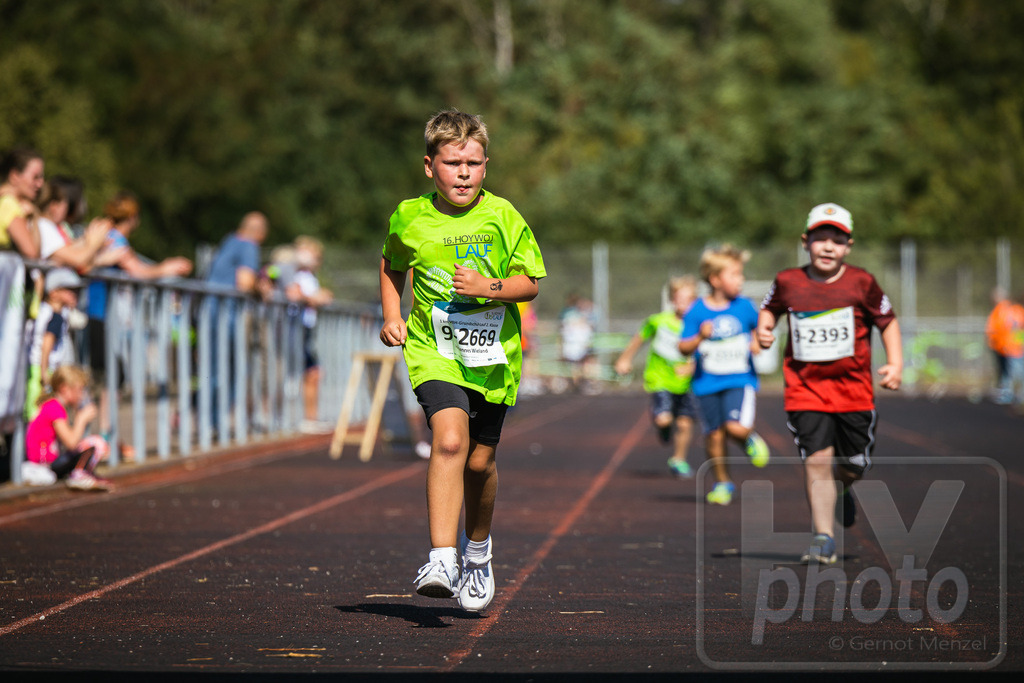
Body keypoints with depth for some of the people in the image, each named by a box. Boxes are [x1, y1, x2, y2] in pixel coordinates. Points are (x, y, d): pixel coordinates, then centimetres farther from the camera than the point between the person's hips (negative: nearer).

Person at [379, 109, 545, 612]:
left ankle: (478, 552, 37)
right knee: (450, 440, -25)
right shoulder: (409, 218, -1)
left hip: (492, 354, 1)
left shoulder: (502, 216, -4)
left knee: (480, 461, 10)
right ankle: (441, 559, -29)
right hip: (434, 350, -1)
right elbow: (392, 267, 20)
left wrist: (488, 287, -19)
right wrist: (391, 317, 8)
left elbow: (529, 284, -1)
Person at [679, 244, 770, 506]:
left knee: (737, 428, -22)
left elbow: (759, 328, 18)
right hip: (708, 383, 1)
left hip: (740, 379, -1)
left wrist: (757, 342, -3)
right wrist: (700, 337, -24)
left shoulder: (744, 306, -1)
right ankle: (722, 482, 26)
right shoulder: (697, 312, -5)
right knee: (714, 436, 6)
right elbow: (684, 347, -5)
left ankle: (750, 440, 14)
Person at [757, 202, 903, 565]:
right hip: (805, 388, 0)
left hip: (853, 389, 1)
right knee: (816, 460, -13)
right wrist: (763, 329, -1)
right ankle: (823, 538, -6)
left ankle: (844, 486, 45)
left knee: (853, 464, 7)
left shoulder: (861, 283, -5)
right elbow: (769, 308, 19)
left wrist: (895, 363, -3)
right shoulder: (788, 283, -2)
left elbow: (887, 321, 7)